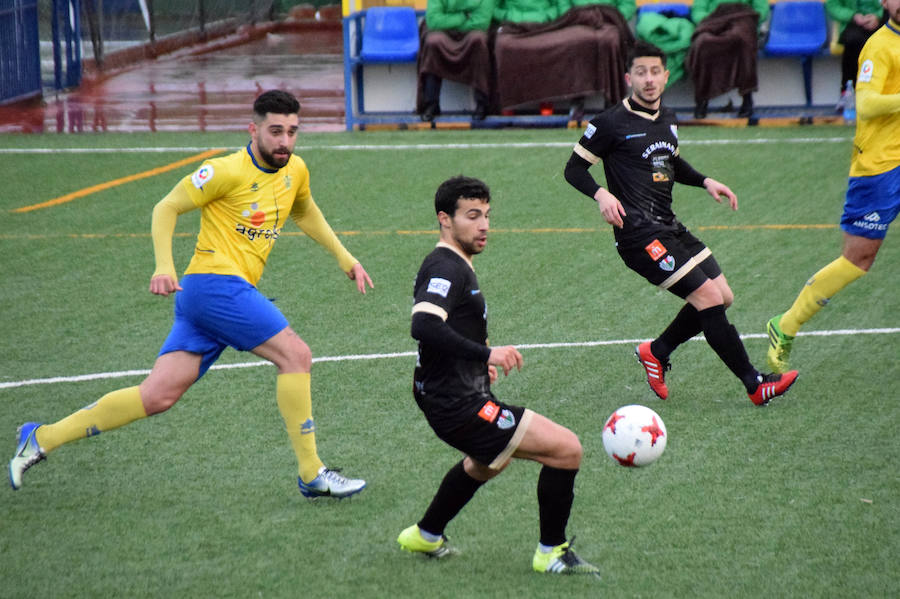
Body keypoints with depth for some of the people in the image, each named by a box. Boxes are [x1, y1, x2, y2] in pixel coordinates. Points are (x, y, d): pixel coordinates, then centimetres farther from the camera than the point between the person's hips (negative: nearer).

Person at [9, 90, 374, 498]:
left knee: (159, 395, 1)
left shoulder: (295, 171, 14)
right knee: (296, 354, -15)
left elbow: (305, 213, 35)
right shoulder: (228, 171, -10)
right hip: (215, 283, -8)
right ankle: (312, 474, -8)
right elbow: (166, 208, -7)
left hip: (236, 290, 8)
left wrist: (344, 258, 31)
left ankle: (42, 438, 7)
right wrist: (164, 267, -20)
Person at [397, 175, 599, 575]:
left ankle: (425, 537, 51)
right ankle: (552, 553, -1)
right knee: (566, 449, -14)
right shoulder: (447, 268, -19)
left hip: (445, 396, 11)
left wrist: (479, 361, 21)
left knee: (486, 462, 41)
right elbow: (423, 326, -36)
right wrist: (486, 353, -35)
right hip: (459, 407, -11)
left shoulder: (452, 265, 14)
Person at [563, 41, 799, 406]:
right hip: (638, 233, -9)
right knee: (708, 297, -14)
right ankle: (755, 385, -9)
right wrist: (601, 195, -21)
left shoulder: (667, 119, 15)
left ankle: (656, 352, 23)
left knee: (722, 296, 7)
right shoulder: (612, 123, -8)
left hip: (669, 228, 9)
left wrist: (705, 181, 17)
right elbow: (574, 168, -3)